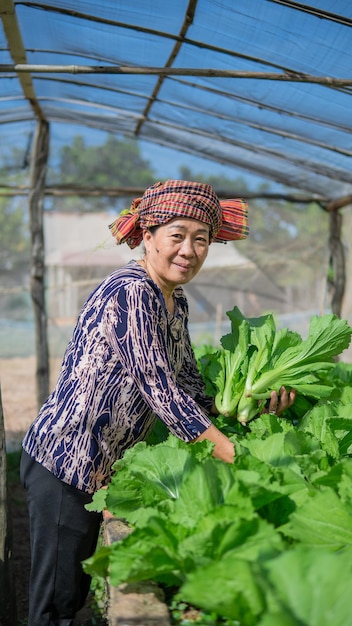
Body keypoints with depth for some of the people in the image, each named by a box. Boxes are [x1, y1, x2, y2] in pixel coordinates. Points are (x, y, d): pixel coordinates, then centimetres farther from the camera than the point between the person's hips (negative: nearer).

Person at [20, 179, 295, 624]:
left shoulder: (175, 302, 8)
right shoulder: (130, 292, -21)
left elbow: (190, 388, 10)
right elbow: (160, 390, -26)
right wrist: (236, 458, -24)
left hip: (94, 468, 9)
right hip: (64, 464, -9)